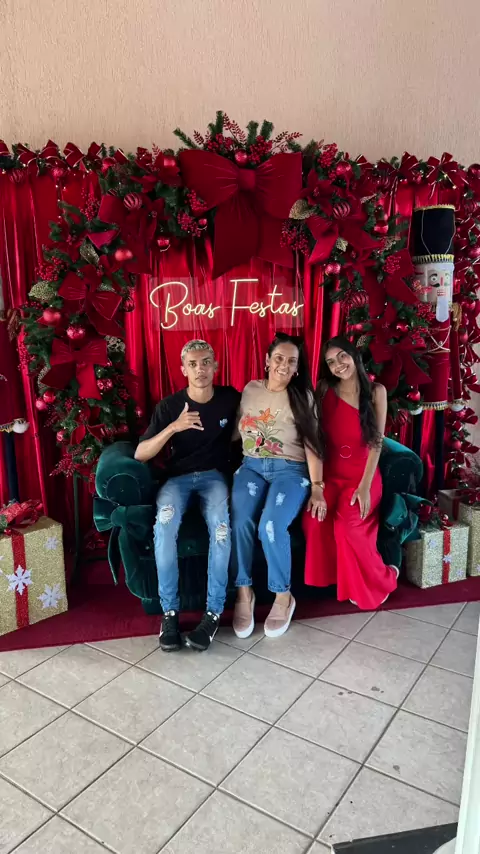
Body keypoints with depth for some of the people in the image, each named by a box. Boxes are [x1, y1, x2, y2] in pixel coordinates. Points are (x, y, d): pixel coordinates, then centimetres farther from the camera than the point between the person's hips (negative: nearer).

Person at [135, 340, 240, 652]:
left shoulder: (230, 398, 1)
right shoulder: (169, 406, -4)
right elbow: (140, 455, -9)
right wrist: (173, 428, -24)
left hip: (214, 475, 0)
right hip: (178, 477, 0)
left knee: (221, 525, -34)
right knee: (165, 523, -33)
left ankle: (214, 611, -21)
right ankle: (170, 610, -20)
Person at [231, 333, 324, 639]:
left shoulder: (303, 396, 3)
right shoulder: (250, 389, 11)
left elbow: (311, 443, -1)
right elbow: (236, 431, 17)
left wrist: (317, 487, -9)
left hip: (290, 469, -2)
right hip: (251, 467, 2)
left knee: (271, 526, -29)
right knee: (240, 521, -28)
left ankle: (283, 596, -6)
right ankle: (244, 592, -10)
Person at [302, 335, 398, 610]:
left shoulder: (376, 391, -3)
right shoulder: (325, 389, 1)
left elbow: (376, 441, -6)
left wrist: (365, 486, -14)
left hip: (364, 474, -2)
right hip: (332, 474, 2)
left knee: (347, 522, -25)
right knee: (314, 519, -24)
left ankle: (377, 582, 1)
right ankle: (333, 577, 3)